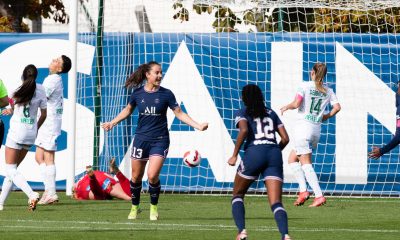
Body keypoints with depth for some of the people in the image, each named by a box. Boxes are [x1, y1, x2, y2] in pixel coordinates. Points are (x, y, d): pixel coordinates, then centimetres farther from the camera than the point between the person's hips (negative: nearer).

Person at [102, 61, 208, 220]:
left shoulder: (166, 94, -4)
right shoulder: (138, 93, 0)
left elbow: (179, 113, 1)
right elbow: (128, 110, 19)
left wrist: (198, 126, -8)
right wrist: (112, 123, 17)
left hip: (160, 140, -2)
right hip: (141, 139, 2)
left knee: (152, 175, -15)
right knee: (136, 176, 7)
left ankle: (154, 207, 8)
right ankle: (134, 207, 28)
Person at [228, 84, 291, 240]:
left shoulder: (243, 113, 11)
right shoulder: (271, 113, 23)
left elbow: (244, 130, -10)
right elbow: (285, 138, 16)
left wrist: (234, 155, -5)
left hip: (254, 153, -3)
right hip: (274, 155, 3)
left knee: (237, 195, 17)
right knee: (276, 203, -6)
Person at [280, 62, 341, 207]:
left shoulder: (305, 86, -6)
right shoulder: (328, 91, 8)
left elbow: (296, 104, -16)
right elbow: (337, 107, 1)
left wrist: (286, 107, 4)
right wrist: (325, 117, 16)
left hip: (303, 126, -6)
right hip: (317, 129, 6)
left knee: (306, 163, -4)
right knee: (292, 158, 19)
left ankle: (319, 196, -15)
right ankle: (302, 189, 3)